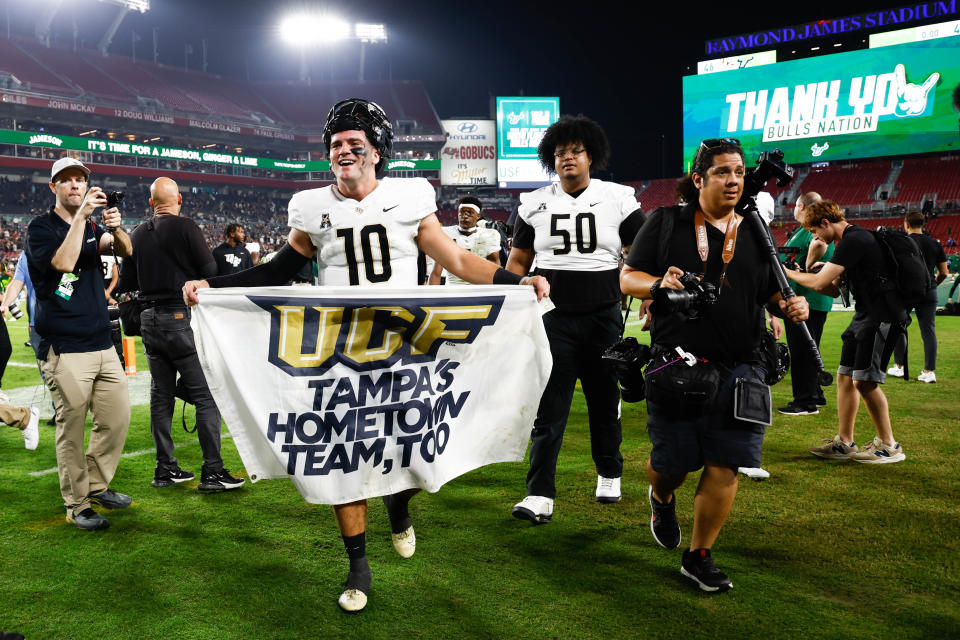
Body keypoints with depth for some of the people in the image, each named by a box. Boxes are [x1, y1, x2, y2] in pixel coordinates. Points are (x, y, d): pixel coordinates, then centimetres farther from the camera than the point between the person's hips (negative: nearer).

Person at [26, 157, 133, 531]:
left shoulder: (92, 228, 14)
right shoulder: (41, 228, -2)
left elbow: (125, 251, -4)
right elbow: (63, 262, -21)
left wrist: (116, 228, -25)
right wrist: (81, 215, -21)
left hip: (102, 344, 6)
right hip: (65, 349, -6)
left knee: (117, 418, 9)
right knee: (71, 430, 0)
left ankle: (96, 486, 26)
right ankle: (77, 505, 12)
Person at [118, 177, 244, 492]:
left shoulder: (137, 235, 9)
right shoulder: (185, 227, -9)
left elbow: (127, 282, 13)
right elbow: (210, 271, -13)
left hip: (149, 320, 7)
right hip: (180, 317, -7)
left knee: (161, 395, 12)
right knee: (206, 395, -3)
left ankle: (165, 468, 18)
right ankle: (212, 471, -4)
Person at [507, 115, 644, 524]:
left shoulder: (618, 199, 2)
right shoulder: (535, 205, 5)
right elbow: (518, 261, 10)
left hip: (603, 318, 0)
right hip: (553, 319, 0)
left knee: (605, 403, 13)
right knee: (548, 408, -3)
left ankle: (609, 475, 34)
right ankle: (540, 495, 1)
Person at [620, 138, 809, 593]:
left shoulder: (755, 233, 12)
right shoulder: (666, 223, 3)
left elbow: (771, 293, 18)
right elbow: (627, 278, 3)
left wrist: (789, 306, -4)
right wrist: (659, 283, -18)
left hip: (739, 371, 3)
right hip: (676, 366, -2)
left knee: (724, 466, -1)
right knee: (671, 463, 6)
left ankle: (699, 557, 18)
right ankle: (661, 498, 44)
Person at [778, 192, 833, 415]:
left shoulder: (811, 227, -15)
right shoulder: (807, 229, 17)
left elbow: (820, 243, -37)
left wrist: (807, 269, -26)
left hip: (806, 302, -10)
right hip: (814, 301, 11)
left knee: (801, 351, -5)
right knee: (806, 350, 18)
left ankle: (806, 403, 0)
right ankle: (815, 396, 27)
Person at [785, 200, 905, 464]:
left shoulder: (853, 240, -16)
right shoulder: (851, 240, 17)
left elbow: (819, 282, -19)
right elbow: (834, 290, 18)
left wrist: (788, 273, -4)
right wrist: (800, 278, 8)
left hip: (883, 316, -10)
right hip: (866, 315, 10)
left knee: (864, 380, -10)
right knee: (845, 376, 9)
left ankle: (888, 445, 4)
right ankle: (844, 442, 16)